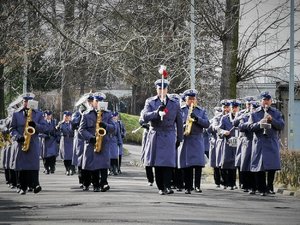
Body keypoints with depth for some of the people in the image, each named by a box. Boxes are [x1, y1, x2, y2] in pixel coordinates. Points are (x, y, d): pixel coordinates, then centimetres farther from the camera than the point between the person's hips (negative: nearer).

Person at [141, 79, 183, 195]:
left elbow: (179, 122, 14)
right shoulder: (150, 102, 6)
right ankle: (160, 187, 7)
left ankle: (167, 186, -16)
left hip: (169, 137, -1)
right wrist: (157, 112, -24)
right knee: (157, 163, 1)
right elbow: (145, 117, -9)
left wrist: (179, 139, 13)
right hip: (155, 136, 1)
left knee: (168, 163, -13)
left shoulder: (175, 103, 9)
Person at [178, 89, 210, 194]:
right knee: (186, 165, -3)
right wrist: (182, 127, -12)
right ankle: (188, 187, 1)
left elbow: (207, 124, 2)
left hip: (197, 140, 1)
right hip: (185, 140, -1)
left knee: (198, 163, -8)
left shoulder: (201, 111, 12)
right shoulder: (181, 110, 10)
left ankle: (197, 185, 0)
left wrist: (197, 118, -13)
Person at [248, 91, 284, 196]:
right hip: (259, 143, -1)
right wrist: (259, 124, -17)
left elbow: (281, 125, 2)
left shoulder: (276, 113, 12)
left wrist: (272, 120, -13)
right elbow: (251, 127, 1)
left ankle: (270, 187, 7)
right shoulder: (254, 113, 9)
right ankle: (262, 189, 3)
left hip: (272, 143, 1)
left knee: (272, 166, -5)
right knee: (259, 168, -3)